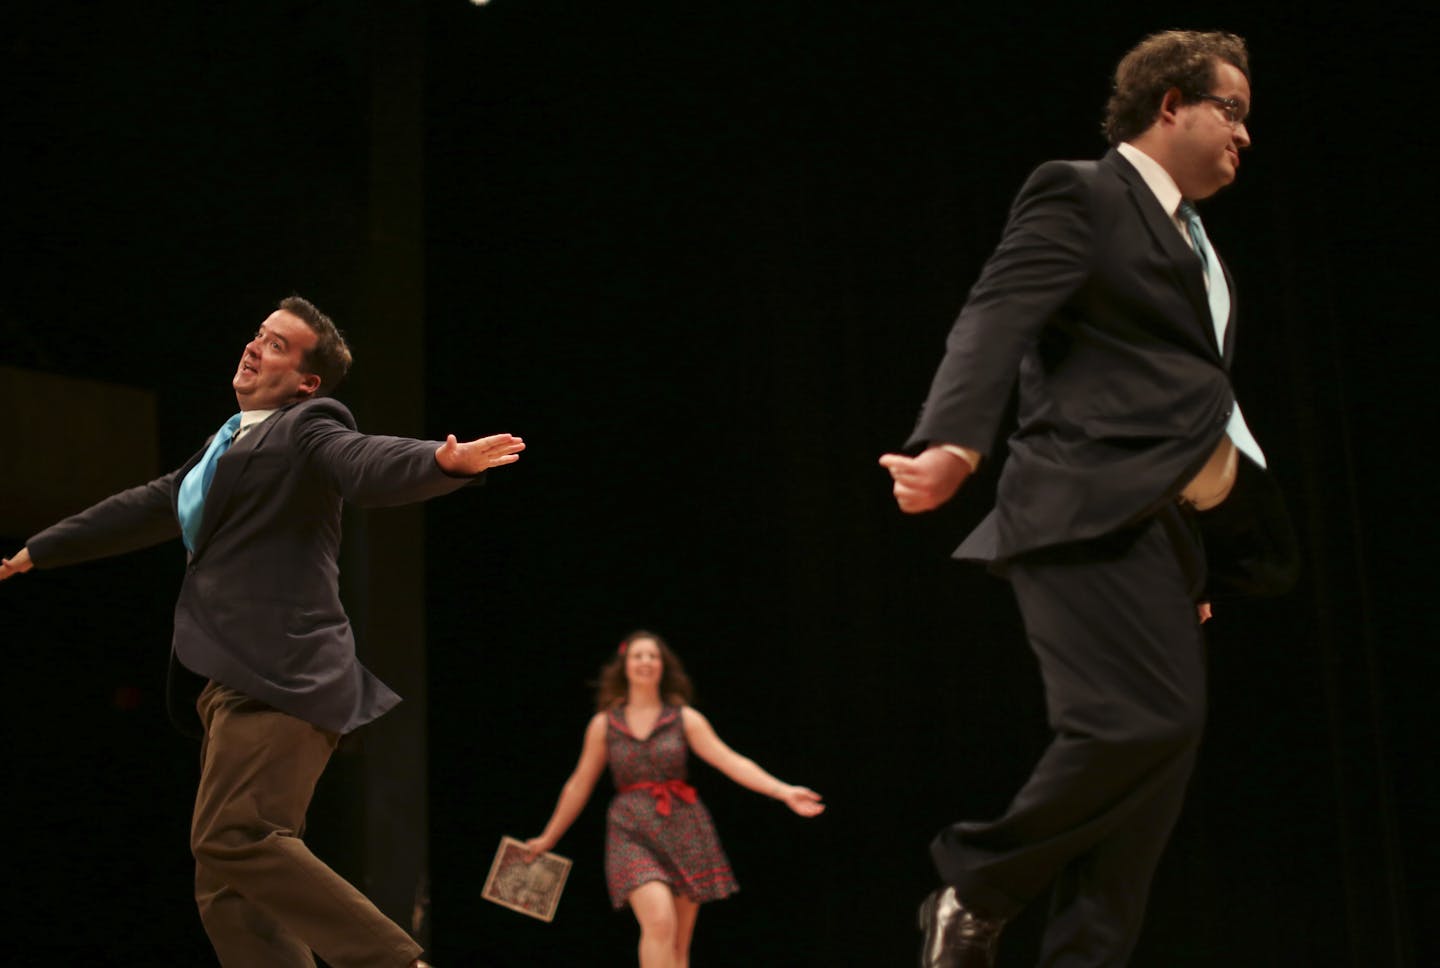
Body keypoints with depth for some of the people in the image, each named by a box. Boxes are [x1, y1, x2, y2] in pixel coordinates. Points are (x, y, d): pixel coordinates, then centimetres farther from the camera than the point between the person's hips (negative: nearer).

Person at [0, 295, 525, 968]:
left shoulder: (308, 428, 0)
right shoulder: (228, 445, 25)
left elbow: (369, 467, -19)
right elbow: (145, 510, 35)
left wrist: (444, 460, -41)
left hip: (278, 679, -9)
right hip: (235, 684, 9)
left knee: (234, 840, -23)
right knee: (229, 894, 5)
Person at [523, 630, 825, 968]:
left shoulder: (685, 719, 4)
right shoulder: (603, 724, 6)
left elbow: (732, 762, -5)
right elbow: (579, 785, 14)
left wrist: (784, 791, -17)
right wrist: (548, 839, 19)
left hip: (684, 829, 1)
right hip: (633, 832, -1)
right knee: (659, 922, -24)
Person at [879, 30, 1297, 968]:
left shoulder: (1193, 242, 26)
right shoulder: (1081, 195, 1)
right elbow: (996, 320, -15)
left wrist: (1203, 565, 25)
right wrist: (953, 442, -34)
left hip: (1172, 529, 9)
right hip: (1092, 511, -9)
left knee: (1159, 753, 4)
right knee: (1145, 722, -22)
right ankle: (975, 891, -4)